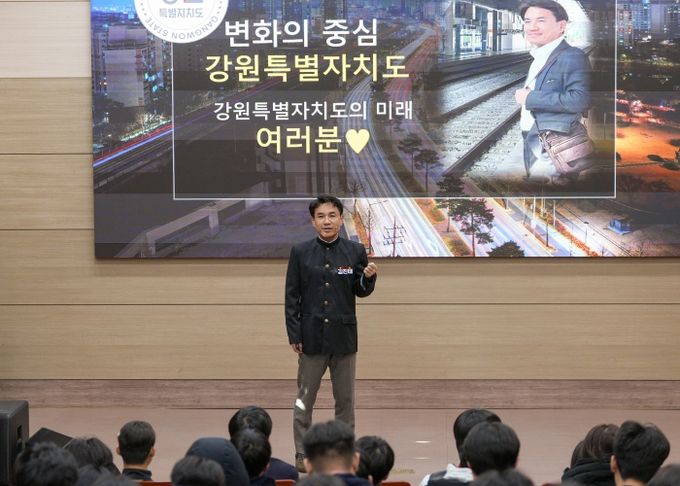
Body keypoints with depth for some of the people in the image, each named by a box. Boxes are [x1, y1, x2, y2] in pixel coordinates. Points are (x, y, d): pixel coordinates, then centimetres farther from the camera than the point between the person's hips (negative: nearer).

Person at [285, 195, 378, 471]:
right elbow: (291, 296, 0)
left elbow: (361, 292, 7)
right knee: (305, 399, 6)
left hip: (344, 336, 1)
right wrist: (293, 334, -5)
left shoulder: (355, 251, 0)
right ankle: (302, 454, 14)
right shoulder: (300, 252, -1)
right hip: (312, 336, -1)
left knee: (345, 399, 9)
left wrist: (368, 277, -16)